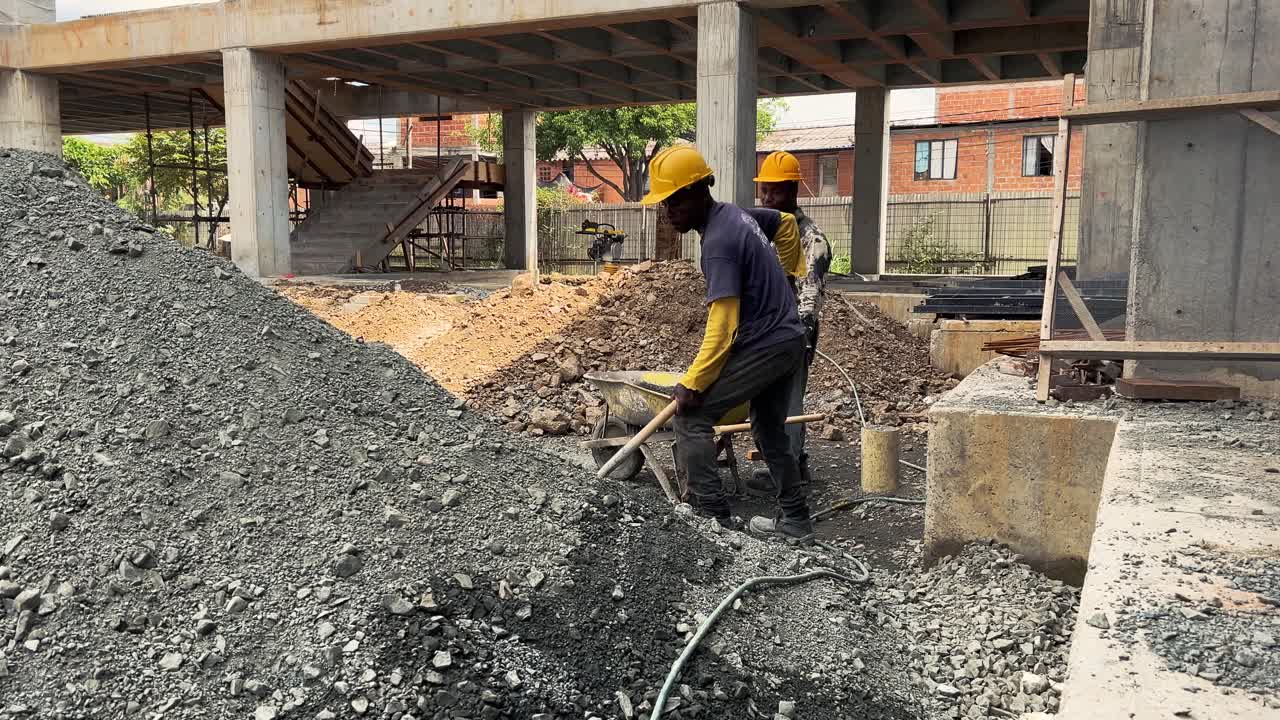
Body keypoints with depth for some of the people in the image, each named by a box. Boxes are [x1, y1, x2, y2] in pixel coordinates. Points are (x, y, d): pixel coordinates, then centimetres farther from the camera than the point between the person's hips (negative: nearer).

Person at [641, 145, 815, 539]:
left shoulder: (717, 243, -22)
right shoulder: (734, 214, 8)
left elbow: (722, 325, -24)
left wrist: (693, 383, -21)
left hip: (763, 347, -10)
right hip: (790, 338, 10)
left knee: (690, 416, -8)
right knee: (769, 429, 22)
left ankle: (715, 517, -8)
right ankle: (795, 517, 32)